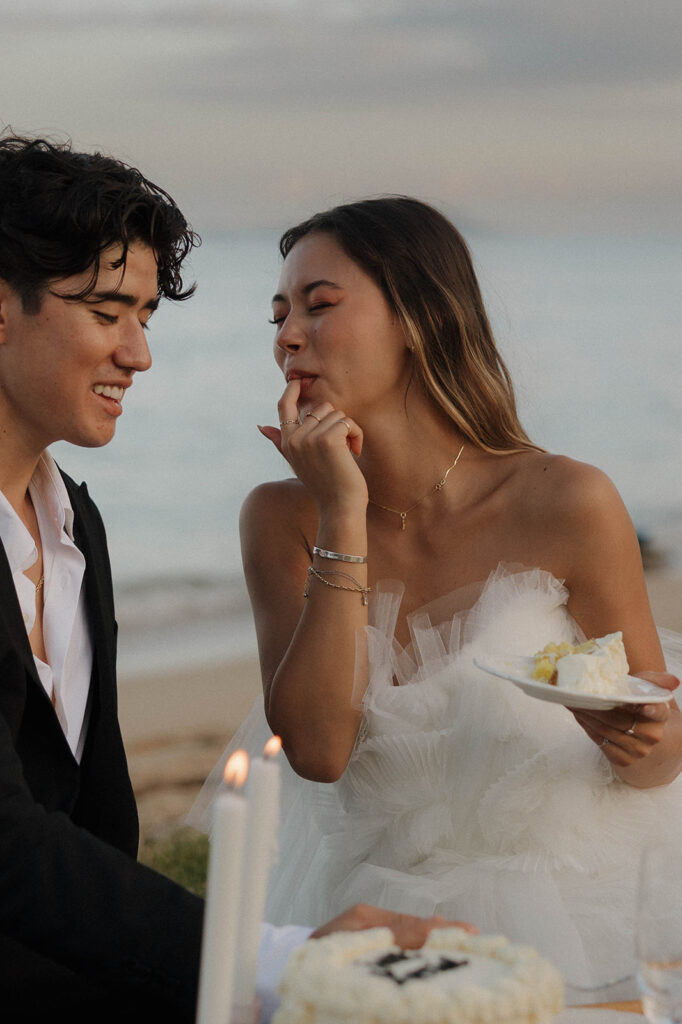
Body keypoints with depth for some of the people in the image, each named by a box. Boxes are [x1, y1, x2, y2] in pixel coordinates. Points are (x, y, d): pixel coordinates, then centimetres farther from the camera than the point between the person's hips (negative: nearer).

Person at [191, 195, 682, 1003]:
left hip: (553, 921, -1)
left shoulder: (566, 504, -8)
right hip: (364, 919, 1)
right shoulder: (282, 518, -1)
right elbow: (315, 747, -14)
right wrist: (344, 515, -15)